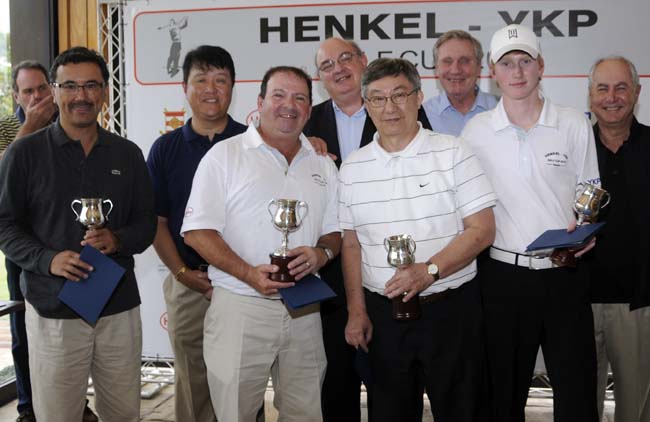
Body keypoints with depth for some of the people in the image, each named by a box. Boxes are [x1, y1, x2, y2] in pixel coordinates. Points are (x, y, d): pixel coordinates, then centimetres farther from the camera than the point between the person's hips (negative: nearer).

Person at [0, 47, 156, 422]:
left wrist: (117, 240, -12)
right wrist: (48, 259, -18)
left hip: (120, 306, 3)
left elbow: (147, 223, 10)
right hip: (53, 309, -2)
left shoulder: (128, 154, 9)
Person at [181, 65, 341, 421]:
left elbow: (335, 231, 16)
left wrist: (321, 253, -8)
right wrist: (249, 274, -20)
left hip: (303, 311, 4)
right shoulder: (225, 155, -2)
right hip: (239, 308, -4)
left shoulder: (322, 166, 13)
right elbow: (197, 231, -7)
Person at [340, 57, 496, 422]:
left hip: (451, 309, -3)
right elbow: (351, 244, 10)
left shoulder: (453, 153, -5)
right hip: (382, 313, 3)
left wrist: (429, 271, -20)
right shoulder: (353, 168, 5)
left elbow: (482, 230, -9)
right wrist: (356, 310, 5)